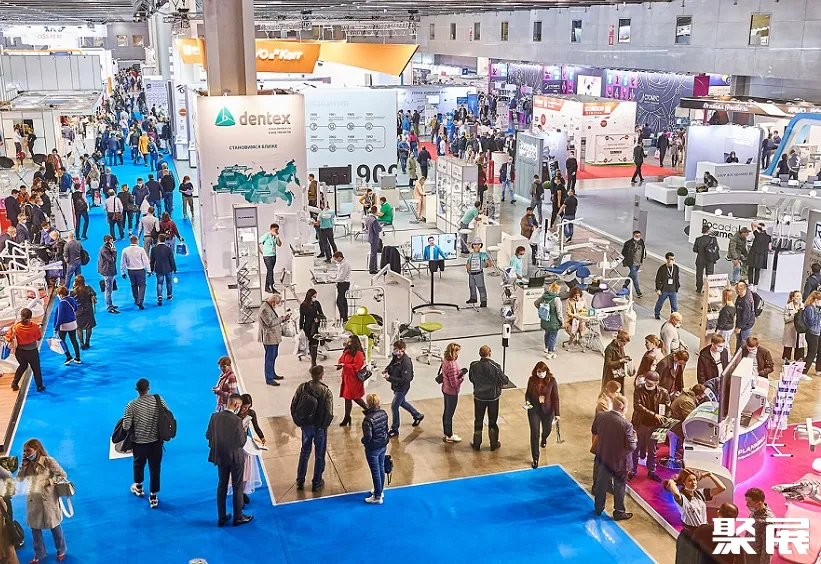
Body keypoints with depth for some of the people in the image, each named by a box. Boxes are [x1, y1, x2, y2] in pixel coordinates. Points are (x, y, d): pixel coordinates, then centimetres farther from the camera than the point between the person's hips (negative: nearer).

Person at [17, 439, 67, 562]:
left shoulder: (48, 461, -15)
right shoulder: (28, 463, 2)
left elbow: (63, 475, -10)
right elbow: (19, 479, 3)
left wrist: (48, 482, -19)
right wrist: (24, 465, -9)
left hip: (48, 499, -5)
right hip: (33, 500, 5)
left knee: (54, 526, 10)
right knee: (34, 528, 12)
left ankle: (61, 551, 28)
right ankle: (39, 555, 27)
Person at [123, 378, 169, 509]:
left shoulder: (132, 405, -17)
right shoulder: (158, 400, -11)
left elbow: (126, 426, -18)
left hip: (139, 442, -1)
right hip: (156, 441, 1)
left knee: (139, 464, 25)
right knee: (155, 468, 12)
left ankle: (138, 487, 48)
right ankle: (153, 496, 19)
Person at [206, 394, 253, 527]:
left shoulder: (215, 416, -8)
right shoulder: (237, 421, -25)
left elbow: (208, 435, 1)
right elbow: (241, 442, -21)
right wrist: (244, 431, -4)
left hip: (220, 456, 5)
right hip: (235, 457, -5)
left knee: (222, 485, 18)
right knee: (237, 487, 10)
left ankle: (222, 517, 26)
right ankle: (238, 517, 21)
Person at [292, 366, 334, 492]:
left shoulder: (302, 387, -11)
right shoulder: (326, 391, -21)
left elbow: (293, 406, -4)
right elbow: (329, 413, -19)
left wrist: (298, 421, 10)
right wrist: (324, 425, 0)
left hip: (305, 426, 3)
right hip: (320, 427, -3)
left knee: (304, 452, 22)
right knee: (319, 455, 14)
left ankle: (300, 482, 29)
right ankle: (316, 483, 24)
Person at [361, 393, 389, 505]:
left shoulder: (368, 419, -29)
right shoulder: (383, 413, -6)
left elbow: (368, 437, -27)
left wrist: (363, 441, -6)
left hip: (373, 449, -7)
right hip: (383, 445, 7)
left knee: (375, 472, 7)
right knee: (381, 469, 23)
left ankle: (377, 497, 20)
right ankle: (380, 490, 41)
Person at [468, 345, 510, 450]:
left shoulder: (474, 366, -15)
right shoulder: (495, 366, -23)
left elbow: (471, 379, 2)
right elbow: (505, 381, -13)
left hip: (479, 397, 1)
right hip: (493, 397, -1)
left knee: (478, 420, 16)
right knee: (492, 421, 16)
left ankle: (476, 444, 26)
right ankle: (494, 444, 27)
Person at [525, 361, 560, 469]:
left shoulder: (551, 381, -14)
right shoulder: (531, 380, -10)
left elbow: (555, 397, -10)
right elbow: (528, 393, 5)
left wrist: (557, 413, -11)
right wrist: (527, 401, -16)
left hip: (547, 410, 0)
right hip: (534, 410, 0)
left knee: (547, 430, 23)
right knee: (534, 434, -1)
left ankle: (544, 438, 62)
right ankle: (535, 459, 11)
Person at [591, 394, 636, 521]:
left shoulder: (600, 416, -14)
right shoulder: (626, 425, -29)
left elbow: (594, 431, 4)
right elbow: (631, 446, -22)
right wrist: (635, 439, -2)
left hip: (603, 456, 5)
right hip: (619, 461, -5)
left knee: (601, 483, 22)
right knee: (619, 487, 16)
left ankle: (598, 508, 38)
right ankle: (619, 512, 29)